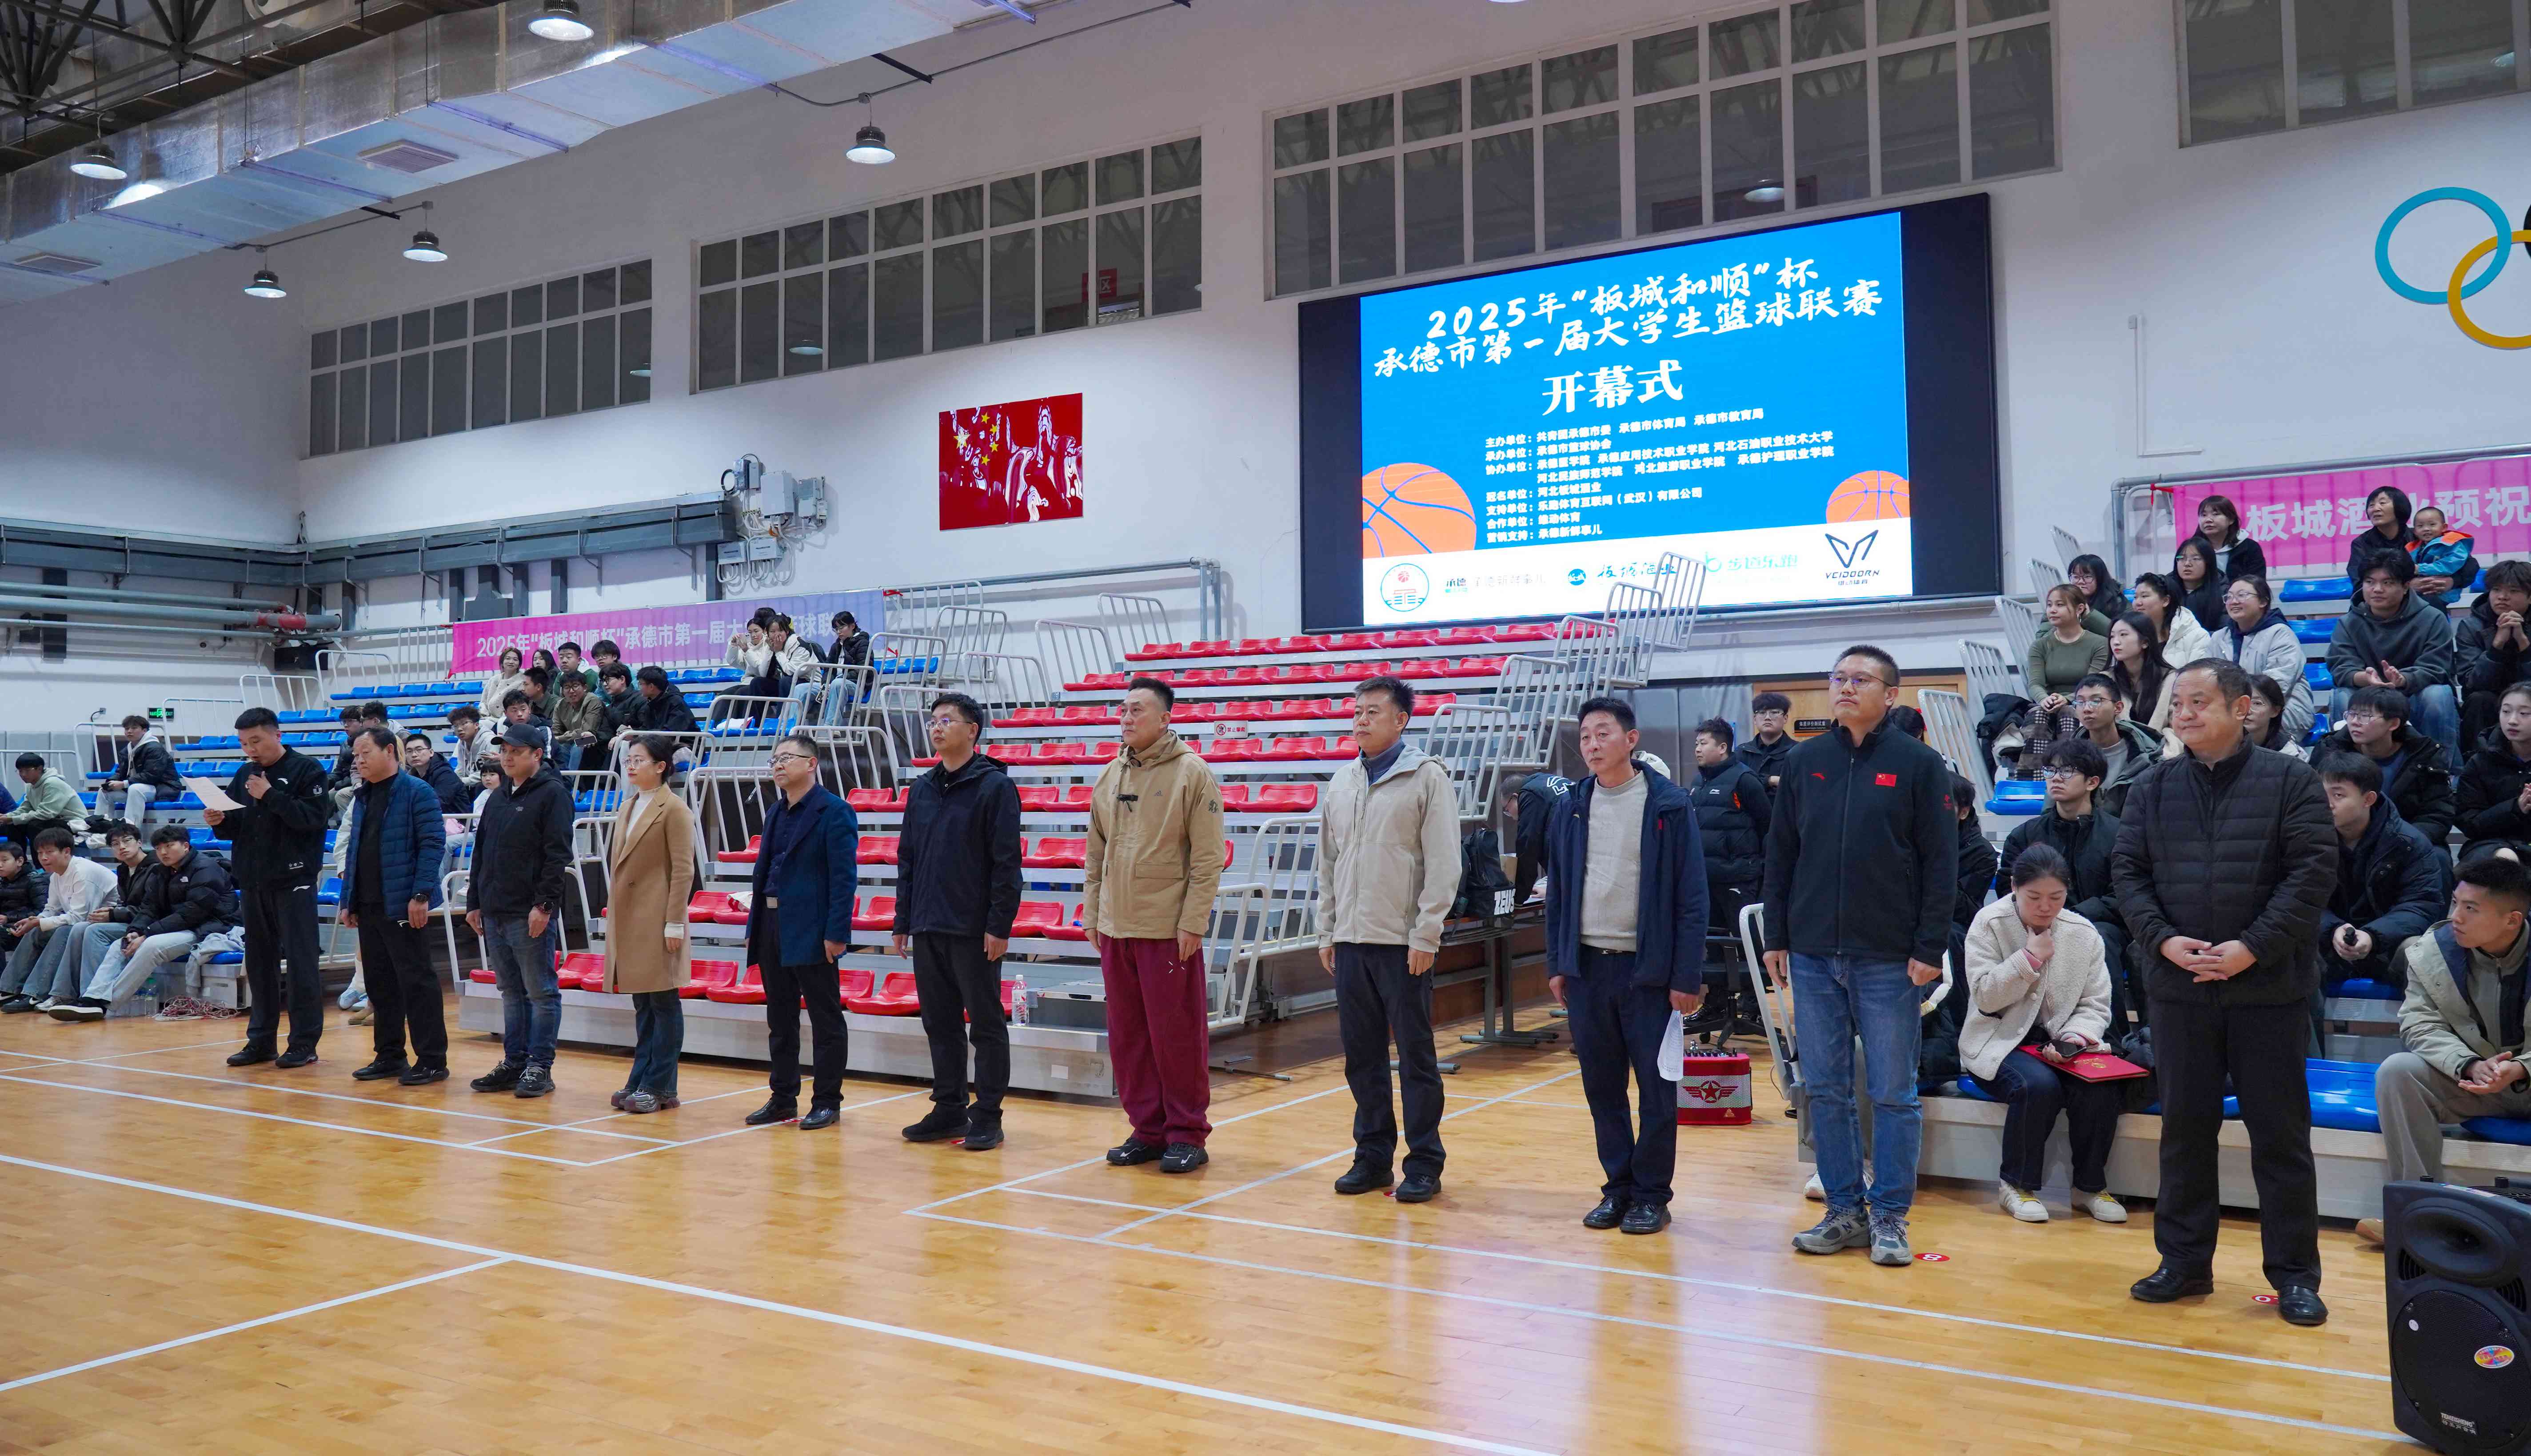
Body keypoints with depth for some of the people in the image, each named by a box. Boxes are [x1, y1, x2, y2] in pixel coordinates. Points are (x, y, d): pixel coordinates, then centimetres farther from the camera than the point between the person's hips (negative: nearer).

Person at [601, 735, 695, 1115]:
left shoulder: (674, 810, -7)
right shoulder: (627, 807, 15)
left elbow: (683, 870, -11)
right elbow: (616, 863, 19)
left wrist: (674, 923, -15)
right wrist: (614, 912, 14)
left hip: (656, 921, -7)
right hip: (628, 919, 7)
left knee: (663, 1003, 0)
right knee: (642, 1005, 12)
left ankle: (661, 1087, 5)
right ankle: (641, 1082, 18)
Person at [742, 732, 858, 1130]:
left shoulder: (835, 812, -9)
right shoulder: (776, 813, 15)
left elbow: (844, 877, -14)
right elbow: (763, 870, 18)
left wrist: (836, 933, -20)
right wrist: (754, 927, 13)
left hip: (811, 933, -8)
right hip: (773, 929, 8)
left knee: (826, 1022, 1)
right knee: (780, 1021, 14)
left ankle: (827, 1103, 8)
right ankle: (782, 1099, 23)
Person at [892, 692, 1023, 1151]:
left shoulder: (994, 786, -7)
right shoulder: (921, 789, 13)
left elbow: (1006, 863, -11)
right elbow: (907, 859, 16)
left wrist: (999, 925, -16)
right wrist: (903, 921, 11)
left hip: (974, 931, -6)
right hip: (928, 929, 7)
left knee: (986, 1023, 1)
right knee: (940, 1024, 12)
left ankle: (987, 1116, 8)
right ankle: (949, 1110, 22)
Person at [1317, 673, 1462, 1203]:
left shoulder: (1427, 778, -5)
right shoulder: (1342, 783, 12)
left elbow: (1443, 866, -9)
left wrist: (1425, 935, -13)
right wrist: (1327, 932, 12)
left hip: (1403, 943, -6)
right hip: (1351, 942, 6)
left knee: (1415, 1056, 2)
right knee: (1362, 1056, 11)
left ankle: (1424, 1164, 11)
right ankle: (1373, 1155, 22)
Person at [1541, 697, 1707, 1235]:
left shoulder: (1670, 805, -6)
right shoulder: (1572, 806, 7)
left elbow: (1691, 896, -7)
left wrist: (1687, 977, -10)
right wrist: (1557, 964, 8)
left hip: (1647, 968, -4)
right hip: (1586, 966, 4)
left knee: (1656, 1087, 4)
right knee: (1602, 1088, 10)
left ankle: (1651, 1194, 15)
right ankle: (1618, 1186, 22)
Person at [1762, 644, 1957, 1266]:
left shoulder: (1919, 765, -2)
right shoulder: (1803, 763, 8)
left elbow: (1941, 864, -3)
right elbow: (1780, 856, 11)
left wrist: (1930, 949, -9)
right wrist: (1776, 938, 6)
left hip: (1890, 960, -3)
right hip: (1813, 957, 4)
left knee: (1893, 1093, 4)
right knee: (1826, 1091, 8)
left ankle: (1890, 1216, 15)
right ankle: (1844, 1210, 19)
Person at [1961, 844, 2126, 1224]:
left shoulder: (2084, 932, 5)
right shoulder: (1990, 924, -4)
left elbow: (2095, 1004, 6)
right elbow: (1984, 997, -12)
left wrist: (2074, 1037, -15)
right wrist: (2030, 958, -17)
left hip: (2062, 1043, 3)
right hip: (2002, 1042, -3)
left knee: (2105, 1087, -27)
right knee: (2040, 1085, -34)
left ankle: (2090, 1186, -4)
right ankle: (2017, 1185, -13)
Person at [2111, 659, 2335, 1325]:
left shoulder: (2289, 781, -2)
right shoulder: (2154, 788, 8)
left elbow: (2314, 871, -9)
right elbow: (2127, 871, 5)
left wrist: (2254, 948, -16)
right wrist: (2163, 940, -11)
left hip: (2269, 988, -3)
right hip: (2179, 989, 3)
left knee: (2281, 1133, 5)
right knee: (2185, 1127, 10)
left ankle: (2294, 1273, 16)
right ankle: (2185, 1262, 22)